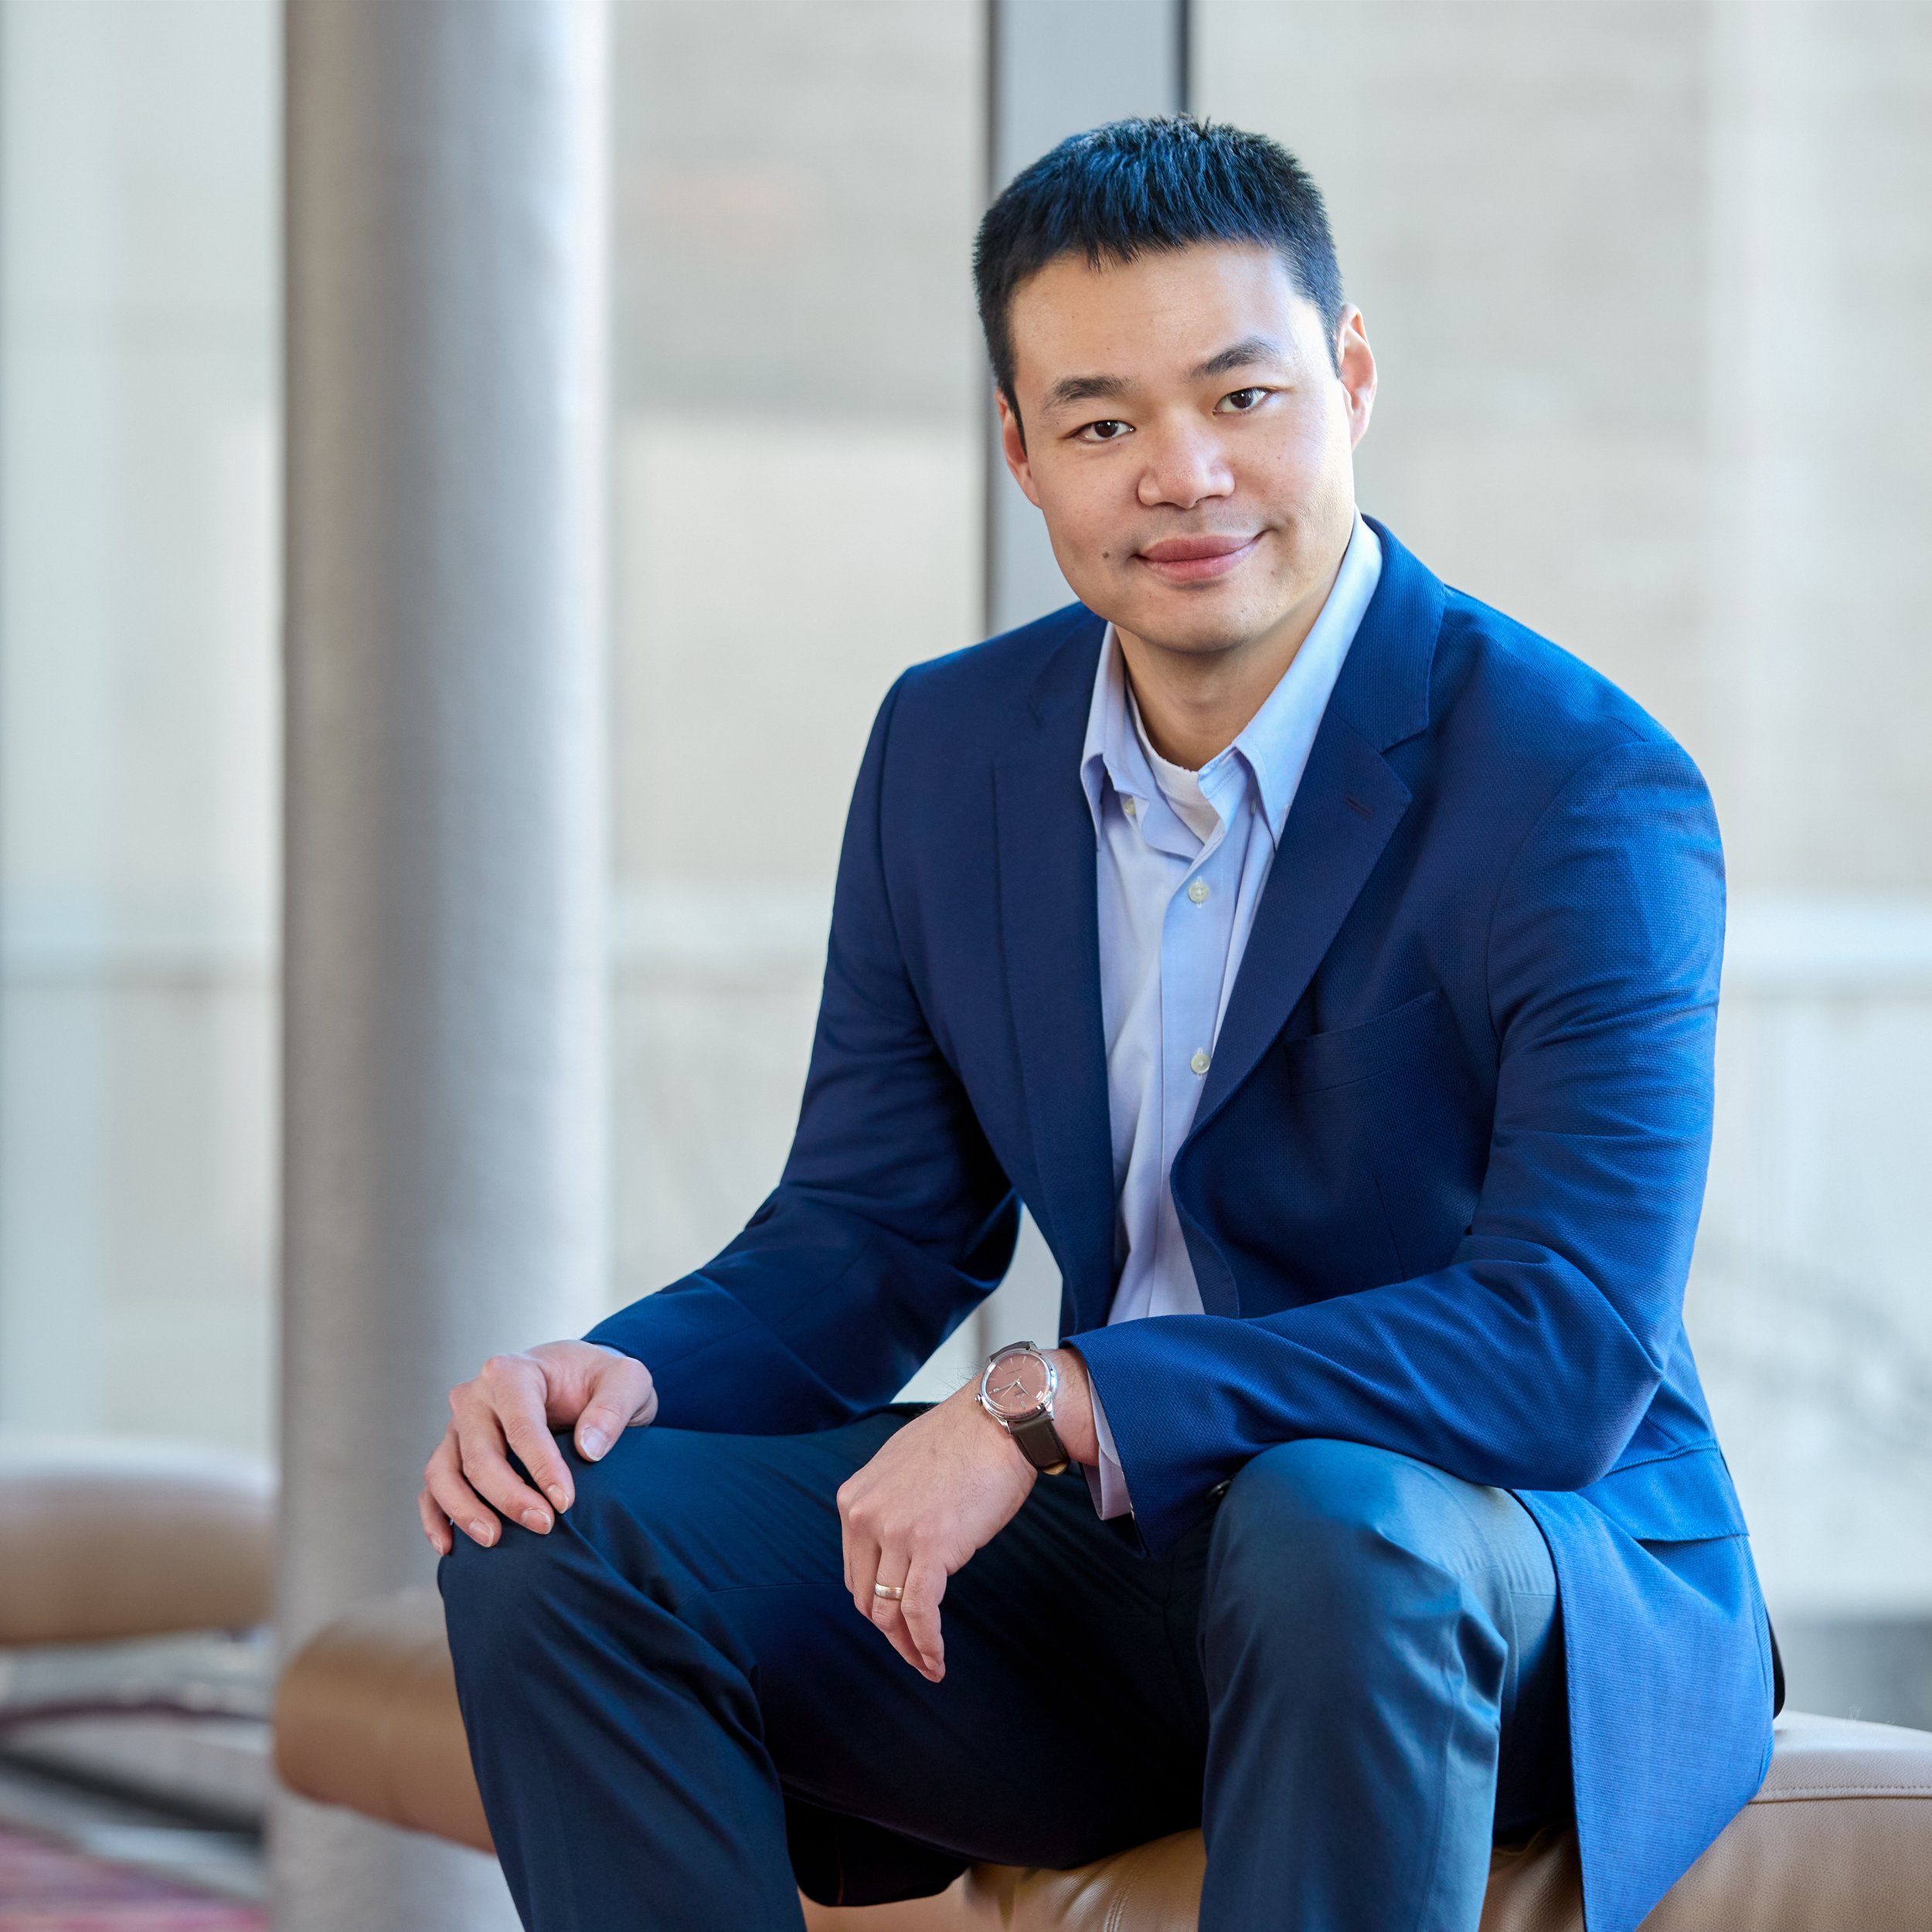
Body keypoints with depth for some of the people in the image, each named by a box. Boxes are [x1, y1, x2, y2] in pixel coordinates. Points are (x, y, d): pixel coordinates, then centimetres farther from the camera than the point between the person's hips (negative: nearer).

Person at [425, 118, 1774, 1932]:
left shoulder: (1586, 791, -16)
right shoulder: (952, 747, 5)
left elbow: (1570, 1349, -25)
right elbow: (871, 1231, 12)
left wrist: (1055, 1405, -31)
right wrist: (627, 1369, -11)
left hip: (1545, 1600, -6)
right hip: (1113, 1564, 6)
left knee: (1333, 1532, -40)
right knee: (563, 1537, -14)